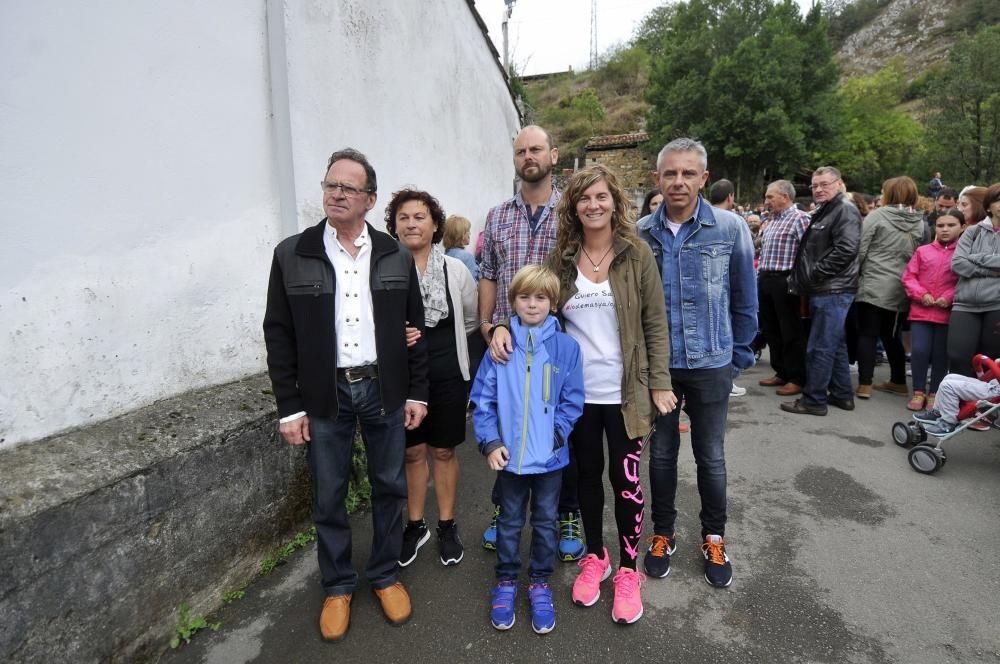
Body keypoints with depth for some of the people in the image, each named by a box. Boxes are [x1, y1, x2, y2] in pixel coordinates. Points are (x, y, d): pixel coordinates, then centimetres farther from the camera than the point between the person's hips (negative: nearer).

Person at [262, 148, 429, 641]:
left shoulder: (395, 256, 2)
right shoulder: (292, 255, -1)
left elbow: (415, 327, 5)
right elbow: (279, 335, -1)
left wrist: (417, 392, 2)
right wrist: (289, 406, -4)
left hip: (385, 391, 1)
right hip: (324, 394, -1)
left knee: (389, 487, 12)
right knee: (328, 497, 11)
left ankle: (385, 575, 33)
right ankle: (337, 586, 31)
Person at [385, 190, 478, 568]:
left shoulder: (455, 270, -4)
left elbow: (471, 320, 11)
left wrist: (441, 341, 7)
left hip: (447, 375, 1)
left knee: (444, 451, 14)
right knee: (413, 452, 14)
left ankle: (447, 527, 31)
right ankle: (415, 526, 33)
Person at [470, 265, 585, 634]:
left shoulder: (566, 347, -7)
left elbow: (572, 401, -4)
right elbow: (483, 399, -4)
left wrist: (555, 434, -15)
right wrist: (490, 443, -11)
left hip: (550, 457, 0)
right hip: (509, 455, 0)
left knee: (545, 521, 16)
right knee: (509, 521, 17)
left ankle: (540, 583, 35)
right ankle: (506, 582, 36)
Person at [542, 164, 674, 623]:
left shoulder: (636, 254, -4)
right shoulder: (561, 258, 1)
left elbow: (655, 323, -3)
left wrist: (660, 383, -6)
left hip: (624, 391, -2)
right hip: (577, 392, 2)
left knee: (625, 479, 6)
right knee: (588, 474, 16)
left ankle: (628, 569, 27)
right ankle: (594, 557, 36)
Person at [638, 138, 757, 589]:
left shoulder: (730, 229, -7)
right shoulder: (640, 234, -4)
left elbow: (745, 299, 1)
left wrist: (739, 355, 3)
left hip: (711, 365, -1)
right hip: (657, 365, 1)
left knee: (711, 457, 13)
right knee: (662, 453, 15)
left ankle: (714, 538, 35)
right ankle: (663, 533, 34)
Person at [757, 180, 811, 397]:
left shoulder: (800, 218, -9)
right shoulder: (771, 221, 18)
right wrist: (760, 275, 16)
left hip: (785, 281, -9)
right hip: (765, 281, 9)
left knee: (791, 332, -1)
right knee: (771, 330, 14)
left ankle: (797, 379, 9)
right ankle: (781, 373, 26)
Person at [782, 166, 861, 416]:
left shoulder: (845, 211, -10)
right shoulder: (822, 213, 20)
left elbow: (845, 251, -22)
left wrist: (815, 274, -16)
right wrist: (801, 277, 15)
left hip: (833, 291, -10)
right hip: (823, 290, 10)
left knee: (820, 347, -7)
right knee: (835, 345, 15)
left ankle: (814, 399, 0)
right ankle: (842, 395, 25)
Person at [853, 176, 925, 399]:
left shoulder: (878, 216, -7)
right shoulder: (920, 222, 8)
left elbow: (859, 250, -8)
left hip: (873, 286, -5)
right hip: (901, 291, 6)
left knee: (867, 335, -2)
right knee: (890, 335, 18)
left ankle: (864, 385, -4)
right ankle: (898, 382, 25)